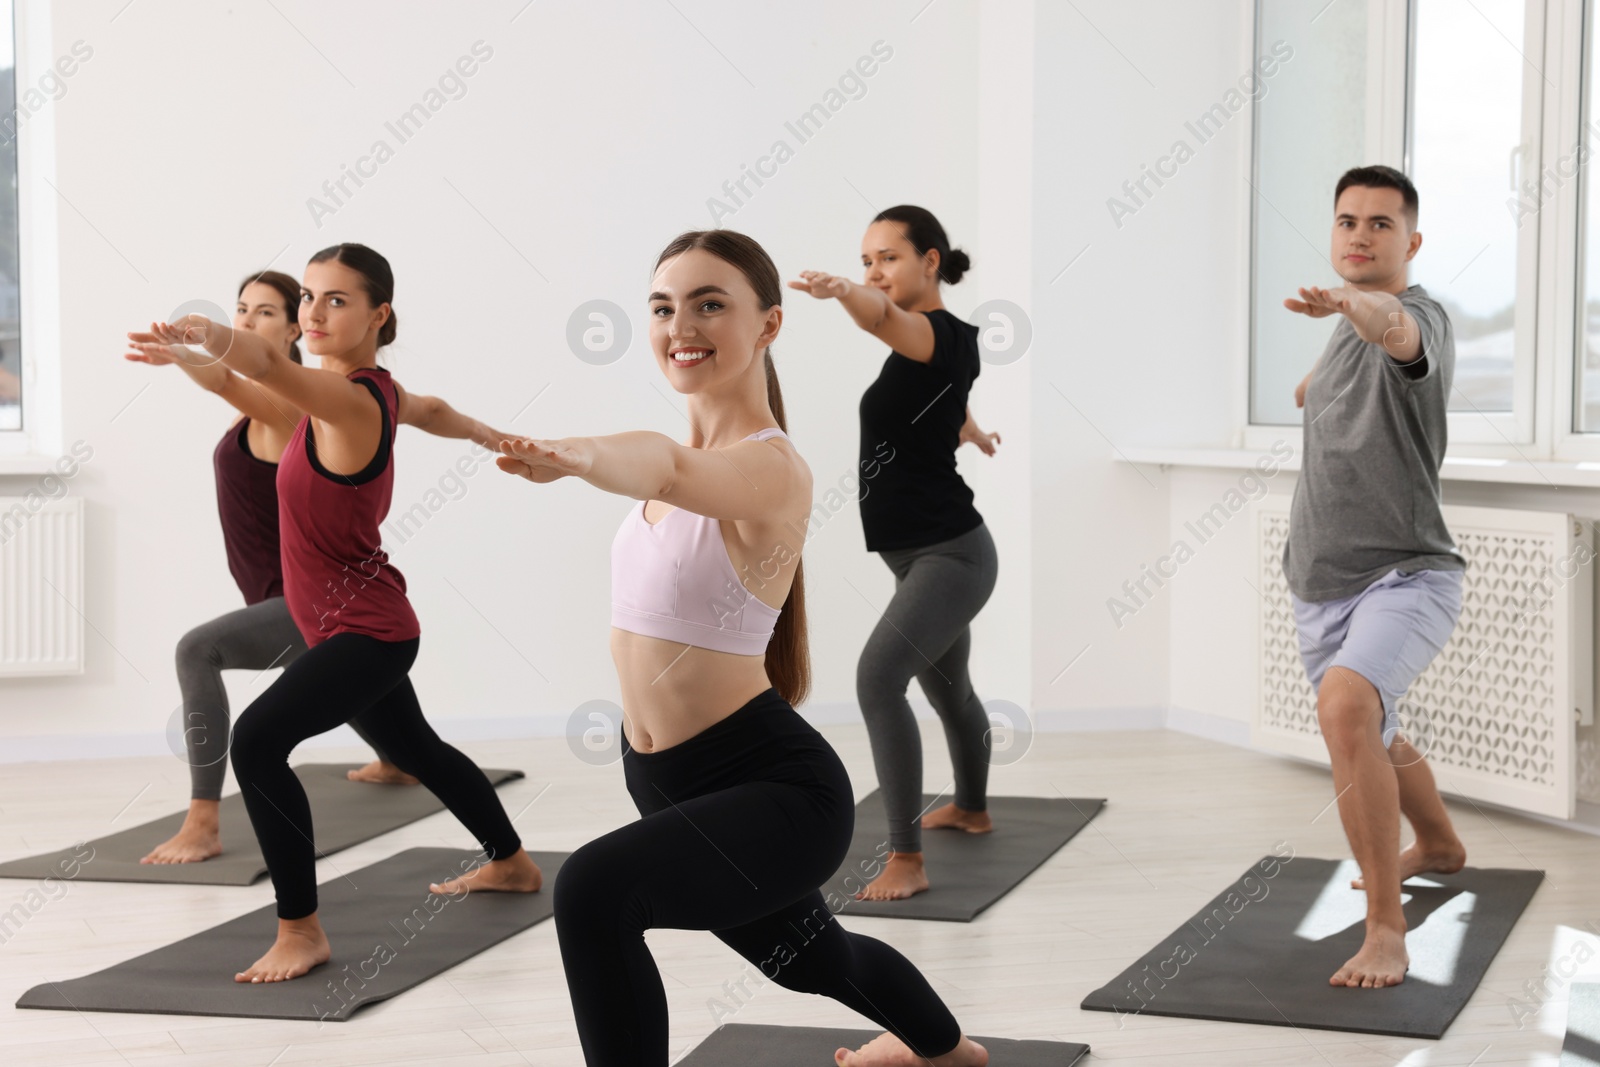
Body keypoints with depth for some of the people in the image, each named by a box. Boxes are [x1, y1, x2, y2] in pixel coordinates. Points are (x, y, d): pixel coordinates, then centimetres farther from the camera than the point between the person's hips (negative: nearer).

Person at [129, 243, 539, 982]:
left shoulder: (351, 403, -25)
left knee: (257, 740, -27)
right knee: (416, 749, 31)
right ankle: (511, 864, 54)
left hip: (364, 631, -11)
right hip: (365, 624, 11)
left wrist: (208, 336, -64)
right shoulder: (373, 388, 3)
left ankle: (301, 931, -20)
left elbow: (273, 368, -47)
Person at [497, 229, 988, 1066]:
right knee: (810, 958, 33)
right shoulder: (701, 450, 2)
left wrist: (582, 456, -64)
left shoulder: (770, 468, -23)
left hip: (773, 786, -9)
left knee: (595, 891, -35)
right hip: (666, 781, 9)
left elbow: (669, 469, -46)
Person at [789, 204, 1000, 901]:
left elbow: (881, 315, -41)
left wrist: (839, 291, -63)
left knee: (879, 675, -26)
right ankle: (971, 809, 53)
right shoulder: (946, 345, 12)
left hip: (948, 554, -11)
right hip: (929, 555, 11)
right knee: (947, 687, 29)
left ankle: (906, 860, -24)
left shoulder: (939, 335, -16)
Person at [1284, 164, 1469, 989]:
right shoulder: (1349, 333, 11)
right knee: (1374, 740, 27)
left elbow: (1393, 327, -44)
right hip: (1321, 587, 9)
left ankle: (1386, 934, -28)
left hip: (1405, 578, -9)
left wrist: (1344, 302, -63)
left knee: (1347, 707, -35)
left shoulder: (1420, 316, -15)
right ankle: (1437, 846, 59)